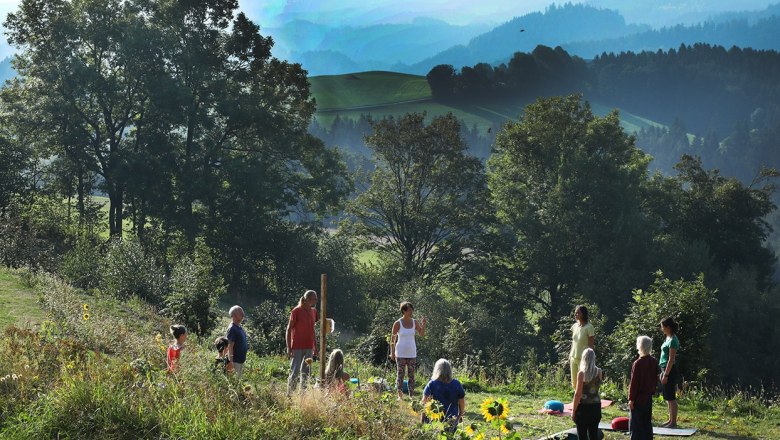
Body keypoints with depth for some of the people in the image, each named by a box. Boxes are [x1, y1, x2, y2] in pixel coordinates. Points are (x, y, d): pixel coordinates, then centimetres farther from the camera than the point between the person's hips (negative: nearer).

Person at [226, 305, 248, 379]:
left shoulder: (240, 327, 10)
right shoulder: (232, 329, -18)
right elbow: (230, 347, -20)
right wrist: (231, 361, -21)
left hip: (241, 360, 9)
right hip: (235, 361, -9)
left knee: (239, 379, 16)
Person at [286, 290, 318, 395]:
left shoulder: (313, 311, 9)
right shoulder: (296, 311, -9)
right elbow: (289, 329, -7)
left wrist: (315, 346, 15)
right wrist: (289, 347, -12)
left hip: (309, 347, 6)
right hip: (297, 347, -6)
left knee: (306, 372, 9)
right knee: (295, 371, -5)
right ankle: (289, 394, 1)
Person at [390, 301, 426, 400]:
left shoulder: (414, 322, 2)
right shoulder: (397, 323, -9)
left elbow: (422, 334, 4)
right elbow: (392, 338, -3)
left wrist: (423, 324, -12)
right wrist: (392, 352, -5)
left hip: (411, 353, 3)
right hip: (400, 353, -3)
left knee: (411, 375, 4)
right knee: (400, 374, -2)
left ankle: (411, 396, 7)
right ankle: (400, 395, 3)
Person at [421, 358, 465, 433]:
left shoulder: (432, 384, -9)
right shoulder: (456, 384, -4)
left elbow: (425, 401, -9)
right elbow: (462, 402, 3)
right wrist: (460, 415, 19)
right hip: (452, 420, 1)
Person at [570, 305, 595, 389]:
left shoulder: (589, 327, -14)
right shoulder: (574, 326, 6)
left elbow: (591, 345, -13)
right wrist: (570, 356, 13)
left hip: (583, 359, -7)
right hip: (574, 357, 7)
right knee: (575, 384, 11)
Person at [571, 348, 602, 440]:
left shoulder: (581, 373, -13)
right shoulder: (599, 372, 0)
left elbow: (578, 393, -13)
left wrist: (573, 411, -6)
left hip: (583, 407, -5)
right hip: (596, 406, 5)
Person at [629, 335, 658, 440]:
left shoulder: (638, 363, -19)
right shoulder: (654, 362, 2)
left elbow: (634, 382, -15)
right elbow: (654, 379, 11)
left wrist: (631, 399, -10)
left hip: (639, 397, -7)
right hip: (649, 396, 7)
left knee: (635, 423, -1)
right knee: (647, 421, 15)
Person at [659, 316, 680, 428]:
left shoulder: (672, 340, -16)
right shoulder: (668, 338, 13)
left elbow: (671, 359, -19)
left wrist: (666, 375, -20)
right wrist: (663, 372, 20)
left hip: (670, 370, -10)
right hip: (665, 369, 10)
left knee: (671, 397, -5)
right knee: (668, 397, 14)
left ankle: (673, 422, 0)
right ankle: (671, 419, 21)